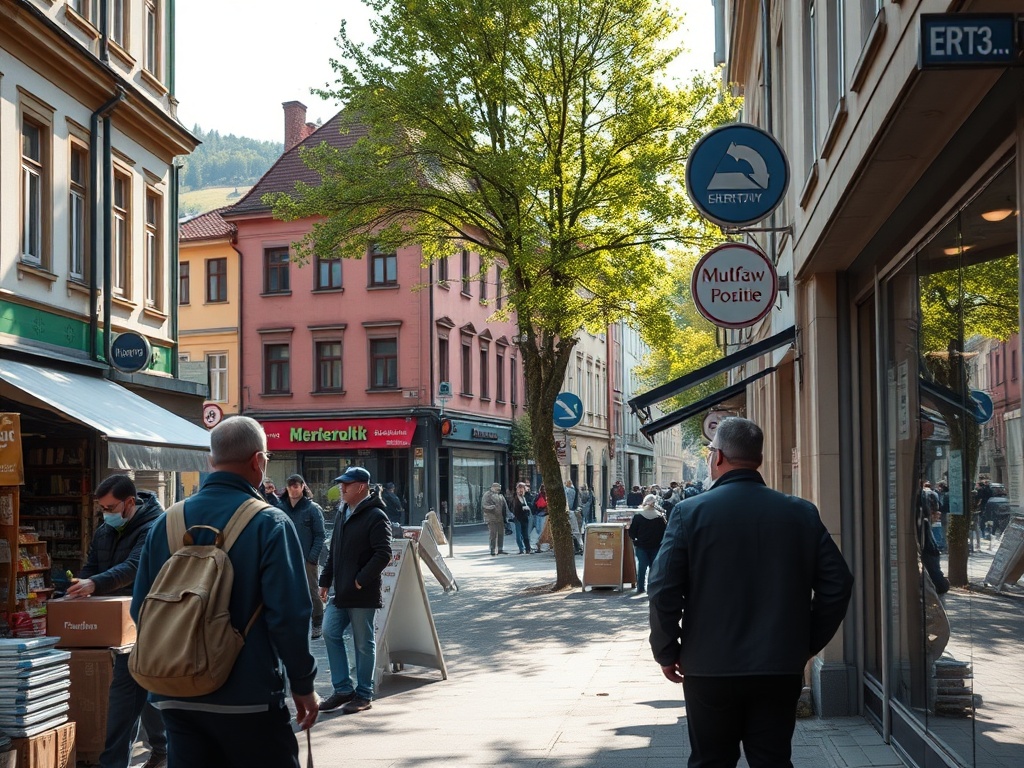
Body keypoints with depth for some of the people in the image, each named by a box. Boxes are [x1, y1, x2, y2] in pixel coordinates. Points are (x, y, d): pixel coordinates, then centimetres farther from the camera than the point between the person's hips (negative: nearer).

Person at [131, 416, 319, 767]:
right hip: (248, 699, -4)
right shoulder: (269, 524, -11)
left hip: (176, 698, 5)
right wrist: (303, 685, -3)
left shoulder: (166, 523, 3)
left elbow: (141, 609, 7)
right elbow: (289, 615, -15)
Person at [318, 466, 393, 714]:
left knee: (364, 643, 2)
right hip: (341, 592, 8)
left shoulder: (376, 517, -13)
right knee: (330, 633, 5)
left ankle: (364, 694, 12)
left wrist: (361, 580, -20)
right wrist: (325, 581, 16)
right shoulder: (343, 514, 14)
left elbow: (383, 554, -20)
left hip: (363, 594, -8)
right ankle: (343, 688, 14)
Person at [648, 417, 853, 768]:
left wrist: (667, 652, 1)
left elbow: (662, 590, -11)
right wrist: (807, 645, 10)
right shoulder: (802, 513, 0)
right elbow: (838, 584, 1)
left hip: (710, 671, -2)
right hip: (781, 670, 2)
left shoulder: (690, 512, -8)